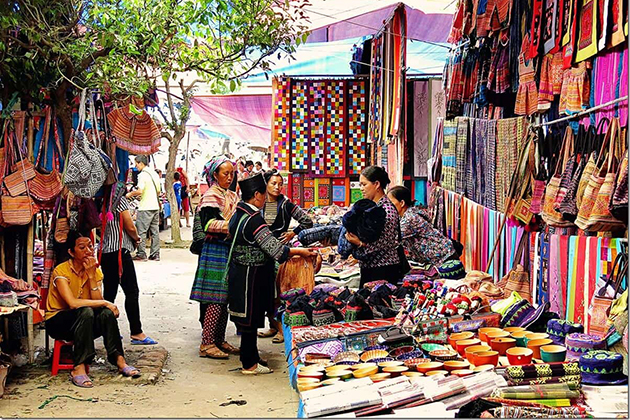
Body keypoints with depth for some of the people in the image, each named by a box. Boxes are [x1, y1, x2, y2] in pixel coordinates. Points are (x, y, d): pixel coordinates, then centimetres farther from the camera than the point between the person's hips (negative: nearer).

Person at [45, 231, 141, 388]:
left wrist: (91, 275, -21)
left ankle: (119, 360, -24)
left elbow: (97, 301, -13)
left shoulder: (95, 271, 0)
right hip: (58, 322, -5)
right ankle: (79, 368, -38)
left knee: (106, 313, -25)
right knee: (86, 312, -35)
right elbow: (72, 303, -30)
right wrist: (105, 303, -27)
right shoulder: (61, 271, -17)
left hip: (86, 323, 5)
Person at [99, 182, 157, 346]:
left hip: (104, 251, 7)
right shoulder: (120, 200, -10)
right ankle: (137, 333, -7)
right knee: (132, 291, -4)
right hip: (119, 251, -7)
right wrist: (136, 238, 10)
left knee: (109, 292, 12)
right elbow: (130, 227, -11)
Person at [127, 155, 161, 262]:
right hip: (155, 206, 8)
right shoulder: (154, 174, 13)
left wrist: (130, 194, -4)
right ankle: (155, 254, 11)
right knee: (155, 231, 9)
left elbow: (140, 190, -21)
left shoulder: (143, 175, -12)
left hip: (145, 207, -8)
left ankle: (141, 254, -3)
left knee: (141, 231, -3)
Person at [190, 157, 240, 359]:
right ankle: (207, 344, -4)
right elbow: (209, 224, -19)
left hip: (229, 250, 8)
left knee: (224, 298, 11)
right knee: (215, 299, -9)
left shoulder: (232, 196, 17)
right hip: (215, 251, -8)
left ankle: (219, 340, 18)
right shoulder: (211, 197, -8)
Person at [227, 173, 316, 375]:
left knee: (247, 319, 17)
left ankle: (250, 358, 28)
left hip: (239, 273, 9)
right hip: (251, 277, -9)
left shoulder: (237, 215, 7)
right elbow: (275, 249, -23)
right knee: (250, 319, 1)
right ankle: (250, 364, 10)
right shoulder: (254, 220, -23)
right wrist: (300, 251, -12)